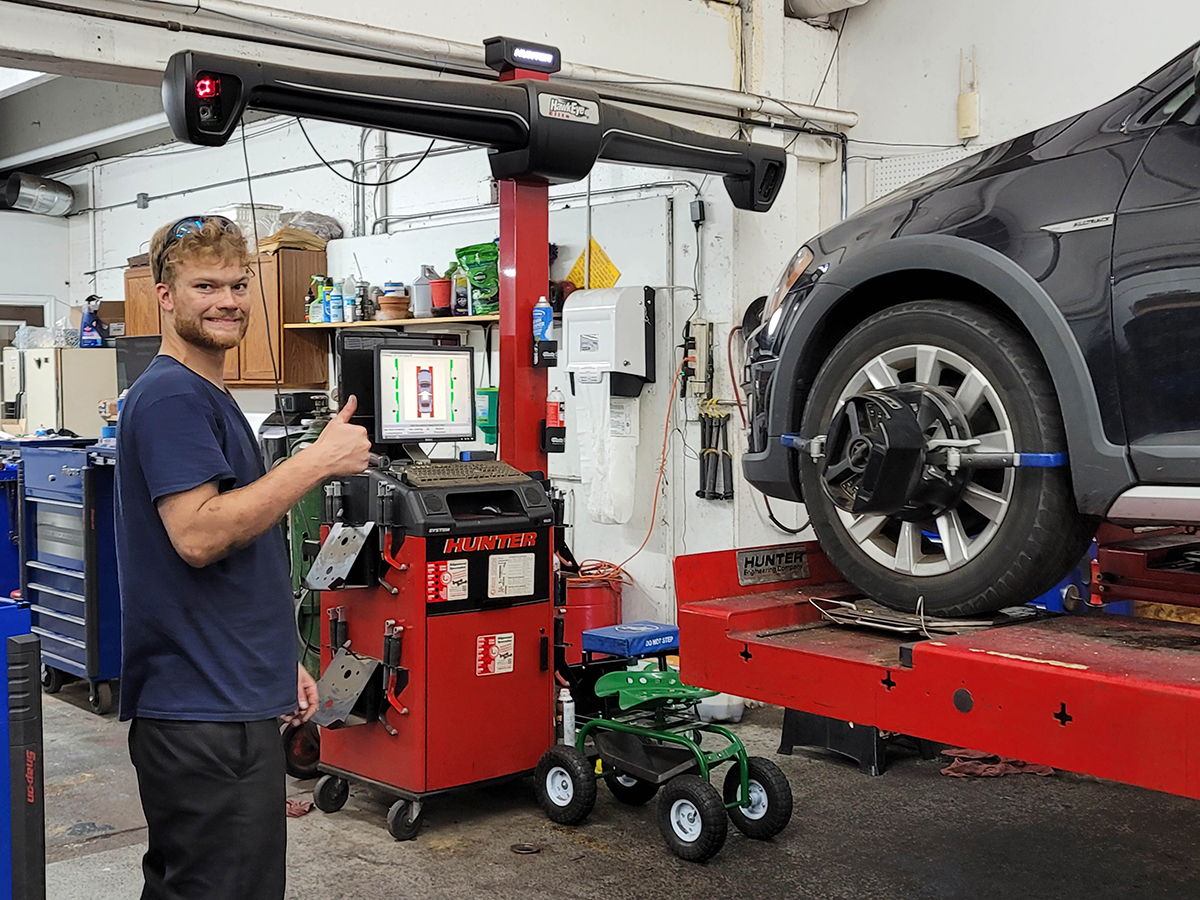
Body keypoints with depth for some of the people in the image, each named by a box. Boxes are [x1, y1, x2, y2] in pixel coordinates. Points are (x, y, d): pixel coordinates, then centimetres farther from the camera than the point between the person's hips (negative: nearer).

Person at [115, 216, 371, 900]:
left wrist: (280, 660, 21)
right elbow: (198, 535, -26)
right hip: (206, 713, -10)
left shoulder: (208, 398, 19)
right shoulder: (171, 396, -14)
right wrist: (320, 461, -21)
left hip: (227, 697, 10)